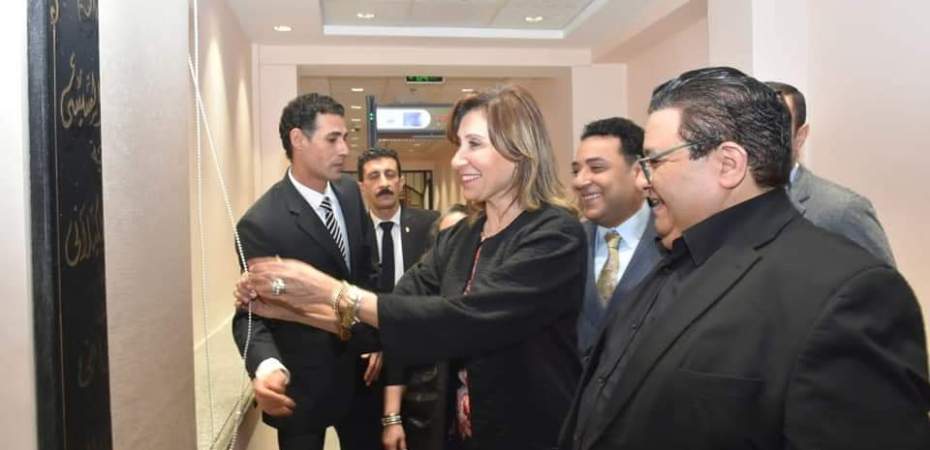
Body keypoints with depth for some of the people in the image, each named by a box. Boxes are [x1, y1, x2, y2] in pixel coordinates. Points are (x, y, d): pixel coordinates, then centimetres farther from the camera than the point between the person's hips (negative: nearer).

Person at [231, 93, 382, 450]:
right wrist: (266, 367, -38)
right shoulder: (261, 223, -20)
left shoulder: (350, 193, 0)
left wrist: (378, 339, 2)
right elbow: (251, 312, -19)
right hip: (303, 382, -5)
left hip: (361, 368, 6)